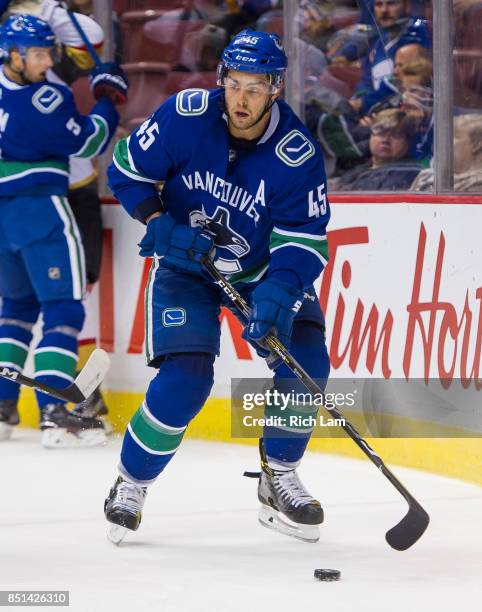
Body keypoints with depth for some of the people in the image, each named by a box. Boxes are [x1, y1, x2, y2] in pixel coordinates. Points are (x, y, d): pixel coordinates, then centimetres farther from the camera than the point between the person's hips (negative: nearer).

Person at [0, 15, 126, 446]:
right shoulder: (42, 100, -19)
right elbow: (89, 142, -9)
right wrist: (107, 99, 5)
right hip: (40, 212, -8)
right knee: (63, 309, -3)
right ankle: (55, 414, -12)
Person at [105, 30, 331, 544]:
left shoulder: (297, 154, -22)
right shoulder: (185, 117, -20)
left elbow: (305, 239, -22)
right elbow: (127, 171, -7)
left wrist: (278, 292, -38)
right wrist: (158, 224, -21)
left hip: (263, 269, 1)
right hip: (185, 265, -1)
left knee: (306, 362, -17)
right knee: (185, 379, -19)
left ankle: (278, 481, 6)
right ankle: (131, 483, 3)